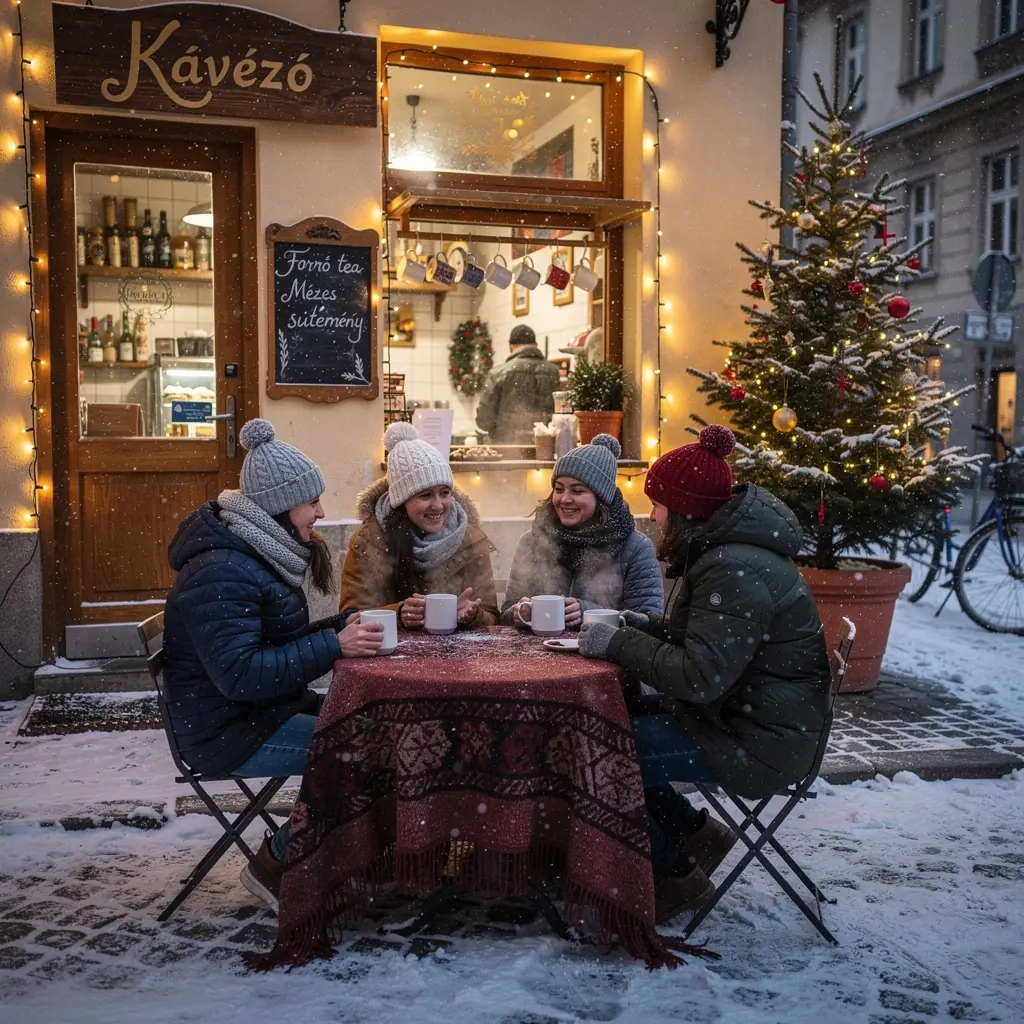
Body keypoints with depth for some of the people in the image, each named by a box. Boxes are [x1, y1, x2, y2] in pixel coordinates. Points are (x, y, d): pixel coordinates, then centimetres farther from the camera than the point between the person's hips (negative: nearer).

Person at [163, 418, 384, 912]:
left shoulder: (260, 553, 10)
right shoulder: (221, 572, -23)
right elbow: (240, 673, -30)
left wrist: (345, 627, -1)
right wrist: (334, 646, -30)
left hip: (266, 709, 10)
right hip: (229, 735, -10)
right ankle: (275, 863, -1)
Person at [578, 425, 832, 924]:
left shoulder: (736, 570, -25)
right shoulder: (722, 551, 8)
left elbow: (701, 676, -30)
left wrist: (618, 644, -22)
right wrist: (649, 626, 4)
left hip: (757, 742, -11)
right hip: (734, 709, 11)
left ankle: (678, 877, 6)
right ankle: (697, 834, 14)